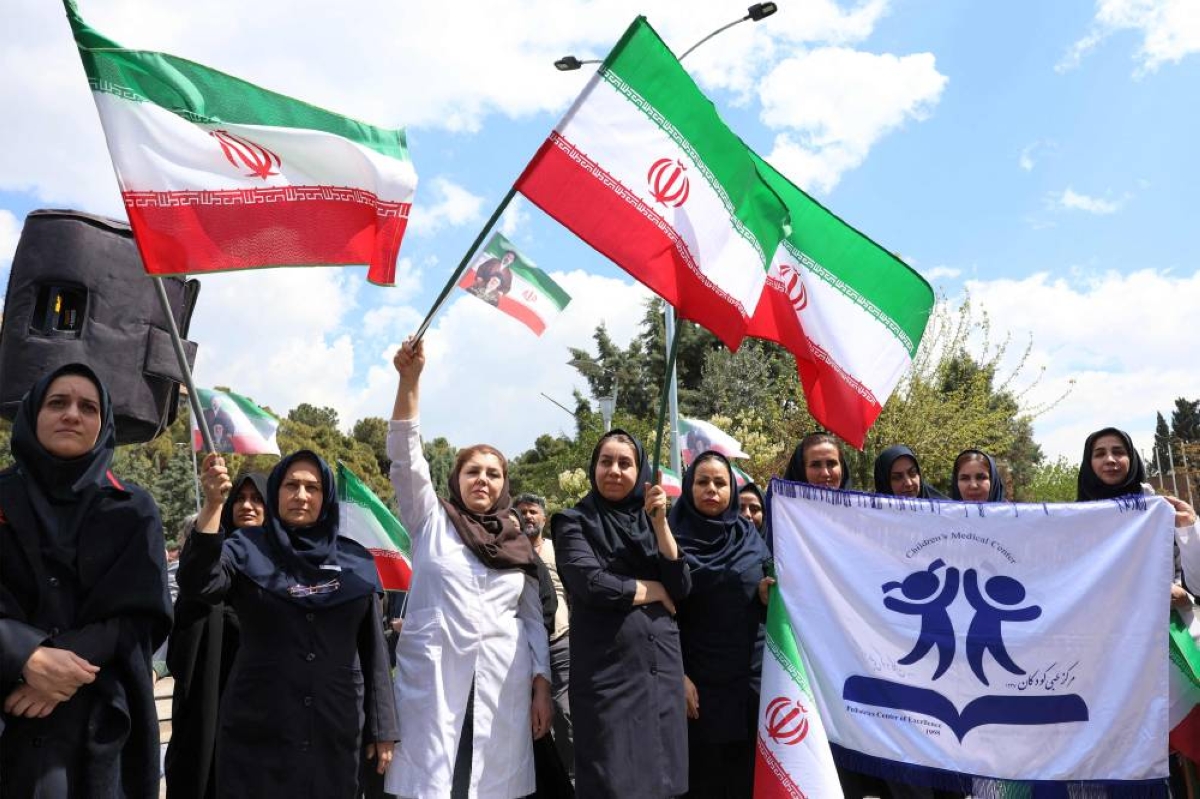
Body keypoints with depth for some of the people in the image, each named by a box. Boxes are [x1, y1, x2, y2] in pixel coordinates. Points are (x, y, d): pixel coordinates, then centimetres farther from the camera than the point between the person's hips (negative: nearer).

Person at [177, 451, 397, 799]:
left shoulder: (355, 561, 5)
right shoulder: (247, 550, 1)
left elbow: (373, 648, 6)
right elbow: (198, 584, -20)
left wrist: (382, 727, 5)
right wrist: (213, 505, -30)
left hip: (336, 733, 2)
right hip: (258, 731, -1)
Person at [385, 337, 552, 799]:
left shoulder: (519, 545, 13)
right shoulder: (432, 522, 6)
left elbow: (534, 621, 14)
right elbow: (405, 456, -7)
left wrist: (542, 686, 4)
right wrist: (410, 378, -17)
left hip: (502, 685, 3)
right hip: (432, 678, -2)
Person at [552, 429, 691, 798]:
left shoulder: (648, 521, 12)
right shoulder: (575, 522, -1)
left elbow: (682, 586, 0)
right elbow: (593, 585, -17)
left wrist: (659, 522, -8)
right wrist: (655, 591, -4)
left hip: (662, 667, 5)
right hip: (608, 671, -4)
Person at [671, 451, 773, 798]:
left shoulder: (750, 537, 8)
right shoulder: (674, 539, -2)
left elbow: (768, 602, 13)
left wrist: (767, 595, -9)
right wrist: (678, 675, -12)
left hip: (750, 675, 3)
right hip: (698, 678, -3)